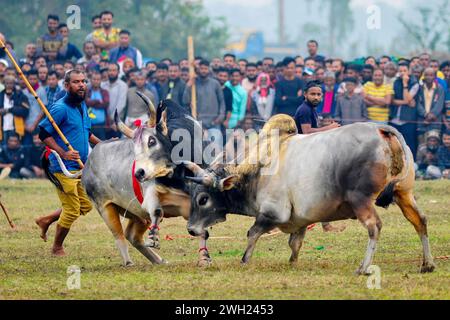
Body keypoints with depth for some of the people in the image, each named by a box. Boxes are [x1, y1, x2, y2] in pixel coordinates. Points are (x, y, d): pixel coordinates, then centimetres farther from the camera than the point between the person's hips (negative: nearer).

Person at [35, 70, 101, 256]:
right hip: (64, 169, -9)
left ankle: (46, 221, 29)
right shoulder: (61, 108, -16)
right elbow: (44, 134, -16)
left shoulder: (82, 106, 11)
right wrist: (63, 153, -25)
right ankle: (57, 248, 16)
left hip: (81, 167, 9)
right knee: (72, 210, -4)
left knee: (86, 206, 14)